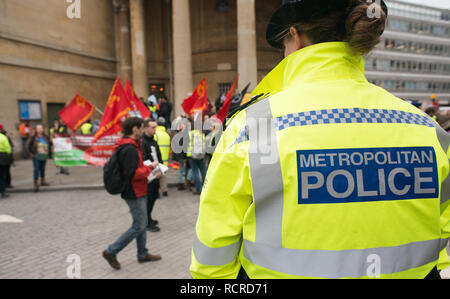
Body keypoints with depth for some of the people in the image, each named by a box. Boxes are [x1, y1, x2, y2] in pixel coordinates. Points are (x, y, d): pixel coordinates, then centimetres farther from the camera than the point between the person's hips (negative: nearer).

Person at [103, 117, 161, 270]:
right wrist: (150, 168, -15)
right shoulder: (130, 149, -23)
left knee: (142, 223, 18)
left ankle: (143, 254, 30)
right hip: (135, 194, -10)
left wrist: (147, 168, 7)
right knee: (139, 226, -1)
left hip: (138, 192, 10)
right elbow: (133, 174, -27)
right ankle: (111, 252, 8)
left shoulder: (132, 146, 11)